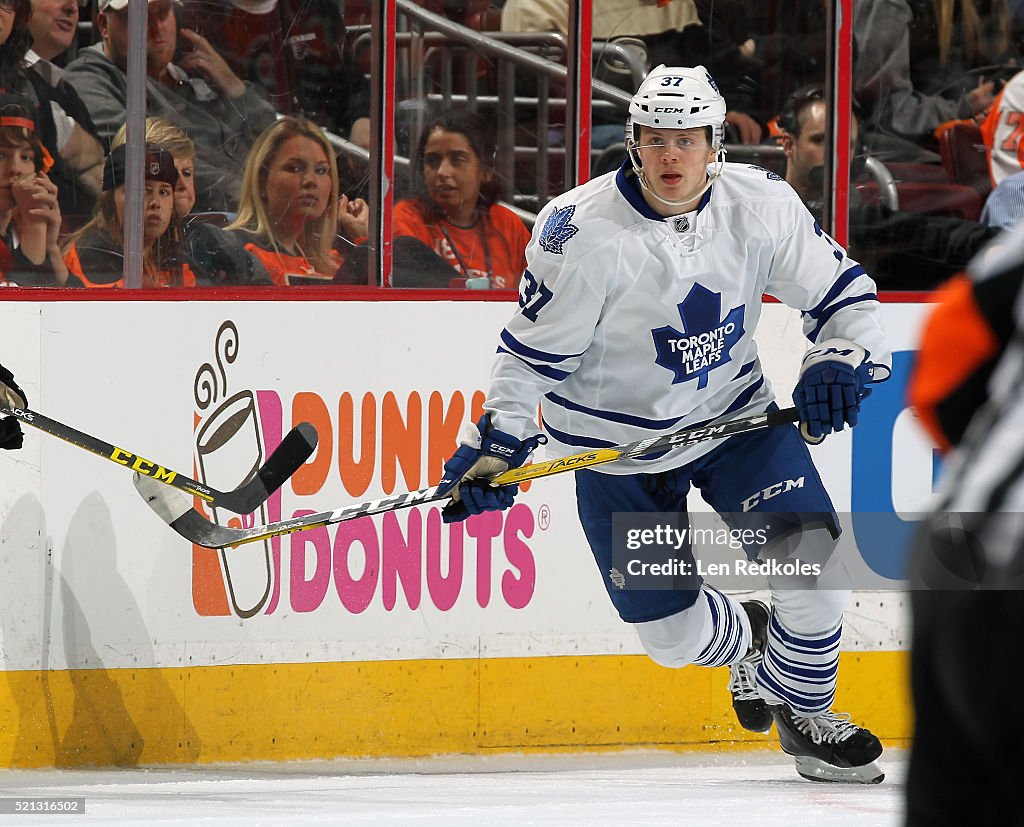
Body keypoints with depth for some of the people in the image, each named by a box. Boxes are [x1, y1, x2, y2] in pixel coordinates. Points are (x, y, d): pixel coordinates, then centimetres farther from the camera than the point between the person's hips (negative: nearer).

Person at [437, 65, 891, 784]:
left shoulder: (761, 205, -13)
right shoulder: (582, 232, -22)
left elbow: (840, 290, -1)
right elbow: (533, 351, -11)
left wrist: (840, 362, -18)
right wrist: (495, 445, -18)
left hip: (734, 414, 2)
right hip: (615, 441, -2)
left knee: (814, 555, -16)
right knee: (674, 634, 0)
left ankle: (803, 712, 11)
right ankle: (748, 641, 38)